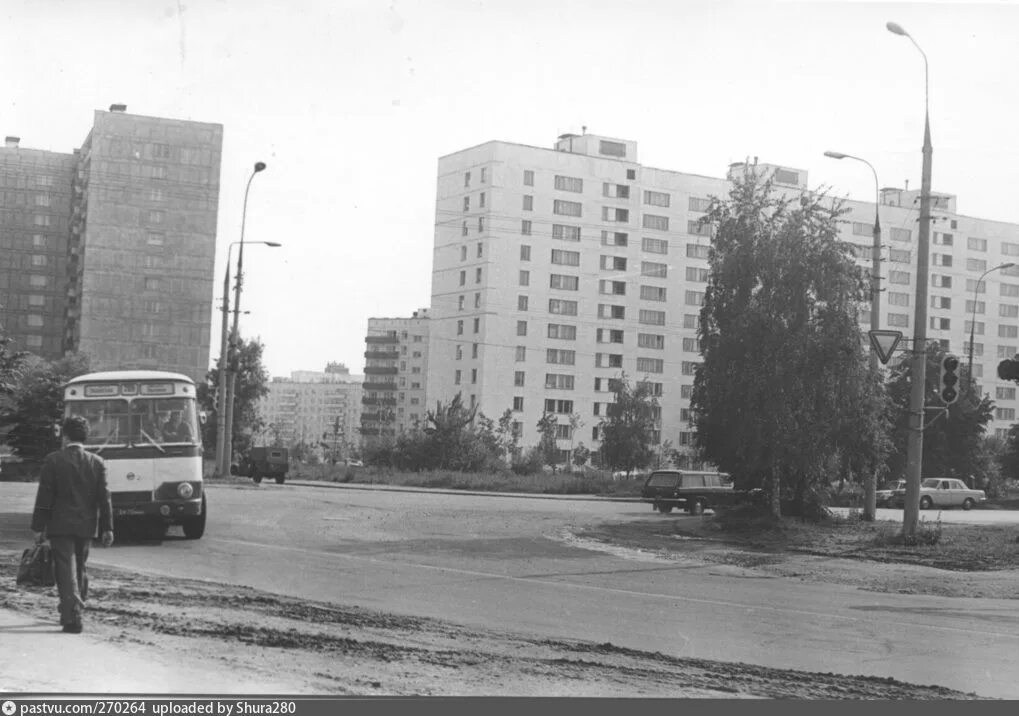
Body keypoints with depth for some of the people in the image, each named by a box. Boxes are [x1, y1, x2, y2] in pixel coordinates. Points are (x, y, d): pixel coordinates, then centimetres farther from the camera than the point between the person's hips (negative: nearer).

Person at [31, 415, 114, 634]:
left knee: (66, 572, -2)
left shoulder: (53, 460, -8)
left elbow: (44, 496, -8)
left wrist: (39, 527, -2)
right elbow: (104, 498, -1)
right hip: (86, 526, 3)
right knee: (79, 570, 18)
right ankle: (71, 613, 29)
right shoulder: (97, 462, 0)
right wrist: (107, 528, 4)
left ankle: (73, 618, -10)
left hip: (60, 526, -3)